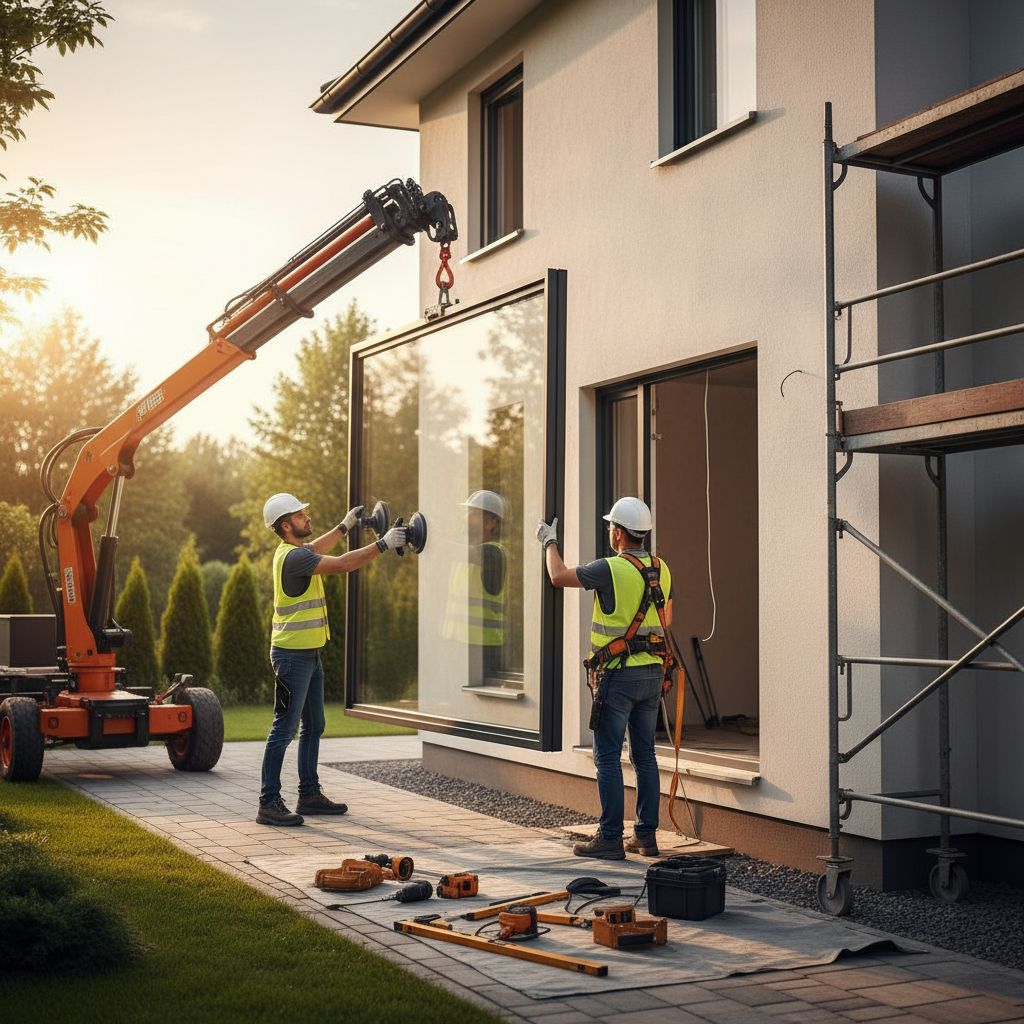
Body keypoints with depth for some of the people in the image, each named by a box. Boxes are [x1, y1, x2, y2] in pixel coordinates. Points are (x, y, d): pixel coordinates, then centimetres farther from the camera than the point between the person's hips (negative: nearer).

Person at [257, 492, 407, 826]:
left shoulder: (293, 550, 12)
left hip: (309, 654, 11)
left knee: (314, 727, 14)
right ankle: (269, 803, -5)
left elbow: (316, 548, 37)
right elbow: (341, 564, -26)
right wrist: (383, 544, -22)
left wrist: (345, 526, 37)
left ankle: (309, 795, 22)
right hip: (292, 654, -11)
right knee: (284, 729, -8)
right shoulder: (292, 557, -19)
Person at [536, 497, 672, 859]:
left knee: (608, 757, -1)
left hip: (618, 674, -7)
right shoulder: (661, 569, 6)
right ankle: (646, 835, 15)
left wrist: (549, 542, 11)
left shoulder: (610, 569, -15)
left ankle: (610, 837, 0)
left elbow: (559, 576, -5)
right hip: (653, 673, 7)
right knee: (644, 755, 12)